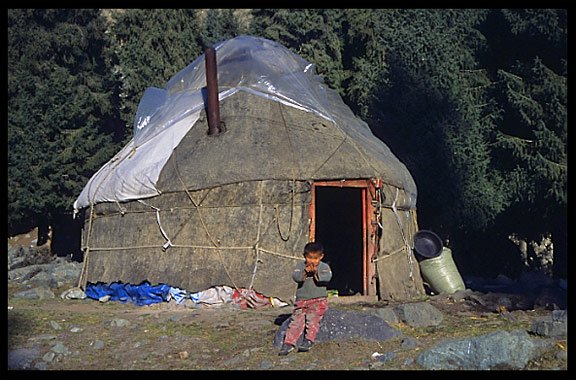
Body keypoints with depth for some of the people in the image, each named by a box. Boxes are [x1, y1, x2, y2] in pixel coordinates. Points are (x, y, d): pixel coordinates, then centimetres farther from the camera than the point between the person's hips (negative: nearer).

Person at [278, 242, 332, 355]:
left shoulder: (324, 267, 3)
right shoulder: (300, 266, 6)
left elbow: (327, 277, -17)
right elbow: (295, 277, -12)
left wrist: (316, 273, -33)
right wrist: (305, 272, -30)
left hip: (318, 300, -1)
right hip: (301, 300, 1)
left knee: (312, 319, -22)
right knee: (296, 320, -11)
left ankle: (309, 340, -18)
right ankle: (289, 343, -13)